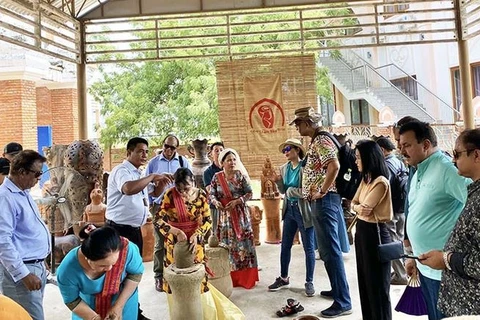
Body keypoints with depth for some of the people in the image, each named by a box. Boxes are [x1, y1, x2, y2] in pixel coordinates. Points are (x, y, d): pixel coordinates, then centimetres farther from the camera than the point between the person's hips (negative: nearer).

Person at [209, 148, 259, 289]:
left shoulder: (241, 175, -5)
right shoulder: (217, 177, 2)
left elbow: (249, 193, -6)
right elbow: (211, 194, 3)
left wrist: (237, 201, -19)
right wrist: (216, 202, -18)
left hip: (240, 214, -2)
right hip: (224, 215, 2)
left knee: (243, 243, 1)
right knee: (227, 244, 7)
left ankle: (246, 277, 12)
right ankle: (231, 277, 18)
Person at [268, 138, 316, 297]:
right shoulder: (284, 168, 6)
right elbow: (283, 191, 9)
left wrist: (291, 191, -12)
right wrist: (278, 182, -9)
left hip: (304, 211, -6)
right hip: (289, 210, 7)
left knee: (309, 248, 6)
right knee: (285, 246, 14)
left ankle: (309, 282, 20)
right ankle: (283, 278, 31)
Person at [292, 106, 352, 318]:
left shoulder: (321, 141, -14)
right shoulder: (316, 142, 17)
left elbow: (334, 166, -29)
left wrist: (322, 191, -20)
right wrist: (317, 193, 12)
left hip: (324, 201, -11)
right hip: (319, 202, 11)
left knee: (331, 250, -7)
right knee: (326, 249, 18)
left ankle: (343, 302, 0)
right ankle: (337, 289, 31)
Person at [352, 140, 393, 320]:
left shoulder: (380, 182, -21)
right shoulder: (365, 179, 10)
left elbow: (366, 208, -20)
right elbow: (353, 204, 8)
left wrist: (360, 208, 1)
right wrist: (359, 208, -13)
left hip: (375, 232, -9)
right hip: (362, 230, 9)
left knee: (377, 284, 6)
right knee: (365, 281, 19)